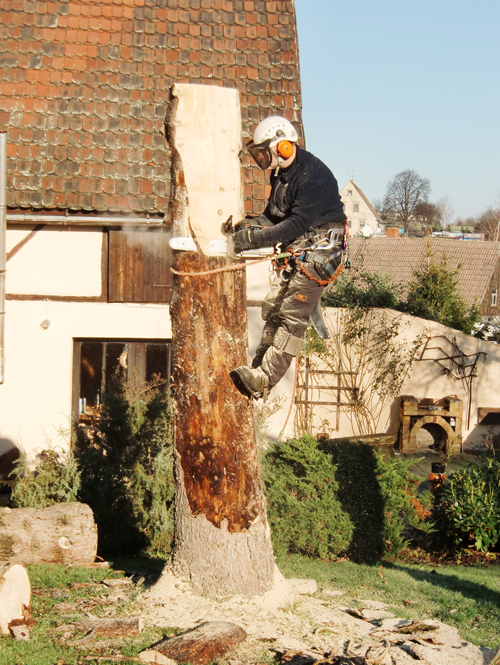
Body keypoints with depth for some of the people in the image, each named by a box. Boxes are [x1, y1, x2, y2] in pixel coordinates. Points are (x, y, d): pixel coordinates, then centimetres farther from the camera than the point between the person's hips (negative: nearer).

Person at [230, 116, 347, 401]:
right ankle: (259, 369, 11)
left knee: (292, 315, -14)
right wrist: (251, 225, -9)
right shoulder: (281, 174, 9)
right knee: (274, 308, 7)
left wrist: (255, 239, -29)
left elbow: (299, 222, -28)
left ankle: (264, 379, -19)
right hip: (295, 252, 10)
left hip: (319, 251, -10)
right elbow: (274, 215, 13)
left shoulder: (315, 176, -22)